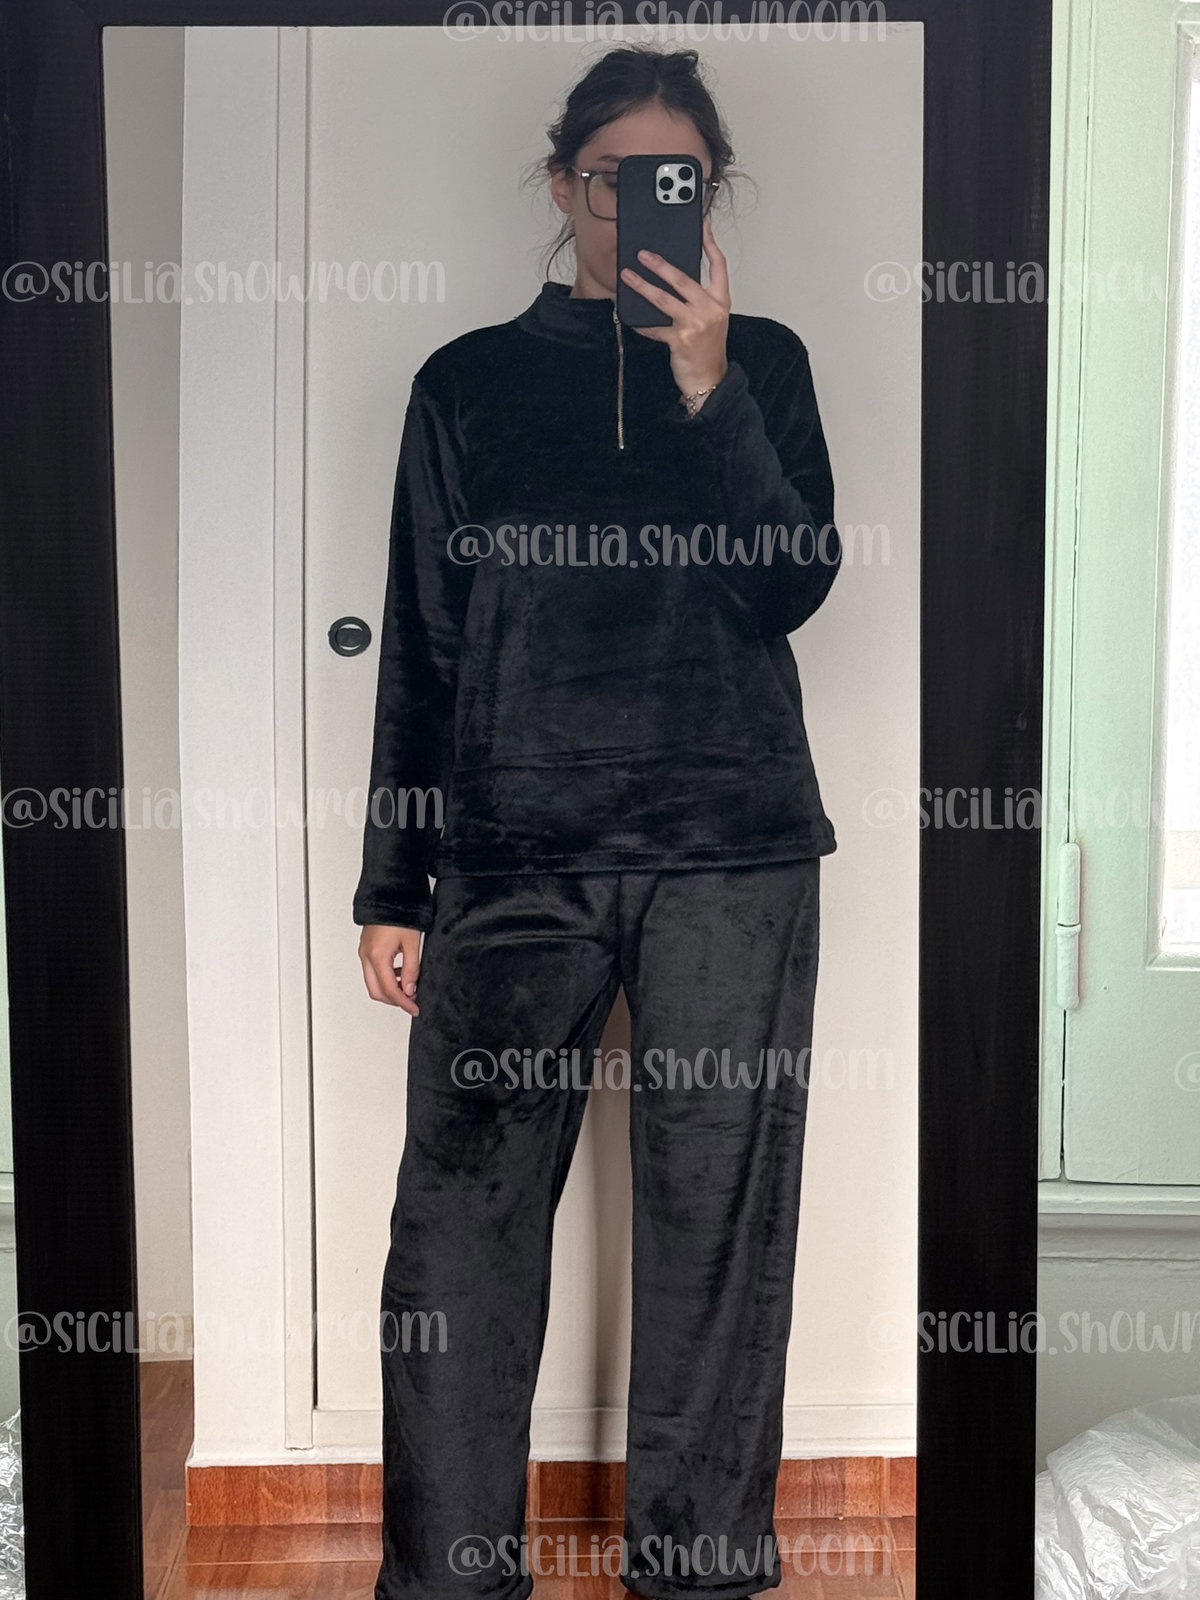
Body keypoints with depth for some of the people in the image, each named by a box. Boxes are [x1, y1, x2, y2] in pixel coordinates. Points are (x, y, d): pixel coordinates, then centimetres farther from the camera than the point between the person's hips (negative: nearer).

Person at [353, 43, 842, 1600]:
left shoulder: (764, 362, 13)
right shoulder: (471, 381, 14)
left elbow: (794, 584, 0)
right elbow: (421, 644, 12)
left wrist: (707, 387, -10)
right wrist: (390, 885, 8)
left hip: (734, 846, 0)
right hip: (513, 852, 0)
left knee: (719, 1212, 2)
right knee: (465, 1208, -3)